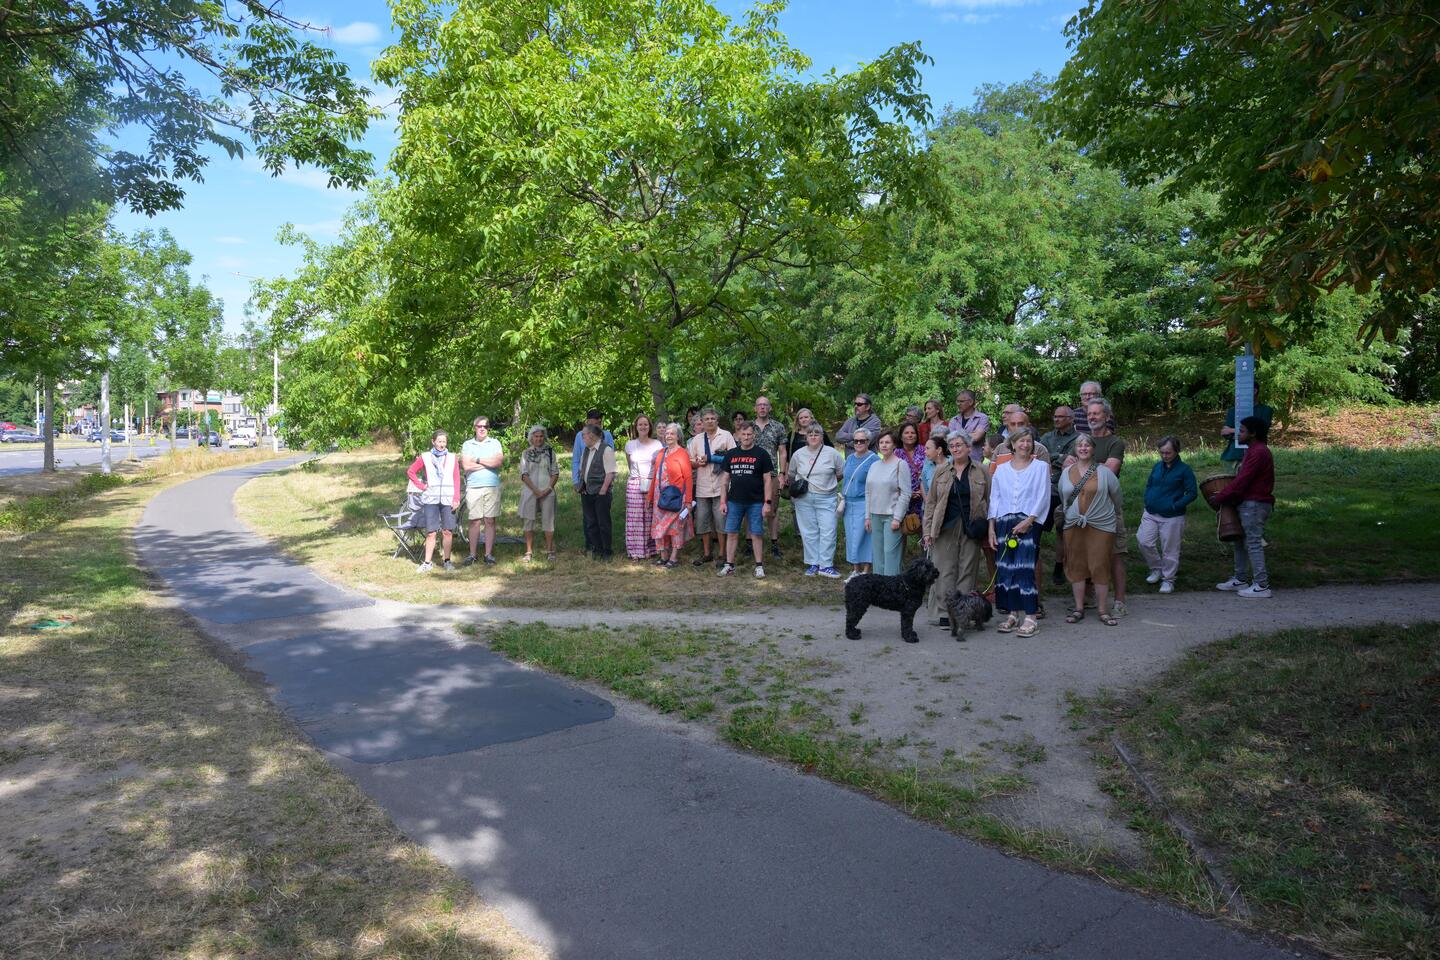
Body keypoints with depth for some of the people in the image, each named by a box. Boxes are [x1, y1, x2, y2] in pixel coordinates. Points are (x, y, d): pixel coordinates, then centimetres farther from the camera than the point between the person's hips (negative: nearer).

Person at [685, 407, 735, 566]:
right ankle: (706, 553, 19)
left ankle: (722, 553, 8)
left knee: (721, 520, -3)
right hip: (702, 487, 4)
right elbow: (690, 461, 15)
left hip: (720, 485, -4)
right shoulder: (696, 439, 13)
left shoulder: (726, 435, 1)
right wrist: (699, 463, -7)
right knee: (702, 520, 7)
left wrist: (710, 459, -12)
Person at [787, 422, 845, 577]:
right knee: (809, 532, 5)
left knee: (828, 532, -5)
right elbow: (790, 474, 18)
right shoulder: (798, 454, 5)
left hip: (827, 498, -2)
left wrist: (829, 483, 10)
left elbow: (841, 473, 8)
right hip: (804, 499, 2)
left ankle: (826, 566, 1)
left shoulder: (832, 453, -1)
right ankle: (813, 564, 14)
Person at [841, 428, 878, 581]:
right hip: (849, 504, 7)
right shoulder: (850, 458, 14)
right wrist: (843, 499, 15)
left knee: (861, 538, -7)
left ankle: (865, 572, 1)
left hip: (863, 504, -7)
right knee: (850, 538, 8)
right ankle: (855, 570, 16)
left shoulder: (874, 459, -7)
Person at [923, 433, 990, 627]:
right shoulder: (941, 470, 8)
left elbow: (988, 501, 6)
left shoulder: (982, 471, 5)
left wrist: (987, 528, -1)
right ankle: (941, 613, 3)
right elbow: (931, 502, 8)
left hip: (970, 529, 0)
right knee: (944, 571, -1)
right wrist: (928, 530, 2)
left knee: (967, 571, 2)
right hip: (945, 528, 0)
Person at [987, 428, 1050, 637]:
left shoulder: (1040, 467, 5)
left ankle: (1030, 618, -7)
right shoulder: (1001, 469, 13)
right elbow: (994, 499, 12)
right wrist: (991, 528, 5)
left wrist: (1028, 521, -13)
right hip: (1004, 523, 4)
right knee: (1005, 568, 2)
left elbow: (1043, 498, -2)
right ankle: (1012, 614, 12)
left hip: (1028, 523, -3)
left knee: (1025, 567, -10)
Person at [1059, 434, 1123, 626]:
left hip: (1101, 526, -3)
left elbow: (1116, 495, 8)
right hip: (1073, 526, 3)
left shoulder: (1103, 472, -3)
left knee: (1100, 567, -1)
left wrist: (1115, 515, 19)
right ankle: (1079, 608, 16)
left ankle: (1102, 609, 9)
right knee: (1076, 566, 6)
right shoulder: (1066, 472, 6)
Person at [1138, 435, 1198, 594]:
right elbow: (1148, 484, 20)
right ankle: (1157, 568, 20)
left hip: (1172, 517, -5)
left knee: (1170, 550, 3)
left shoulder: (1184, 469, -7)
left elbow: (1191, 494, -9)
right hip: (1151, 514, 5)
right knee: (1144, 541, -3)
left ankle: (1168, 579, 19)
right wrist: (1147, 501, 5)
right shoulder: (1157, 467, 7)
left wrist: (1175, 506, -18)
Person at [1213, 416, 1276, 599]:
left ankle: (1261, 586, -2)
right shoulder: (1254, 450, 16)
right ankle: (1239, 580, 24)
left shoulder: (1258, 452, -18)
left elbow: (1241, 481, -22)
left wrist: (1219, 498, -16)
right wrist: (1226, 495, 10)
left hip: (1255, 505, -10)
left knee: (1253, 543, -6)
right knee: (1240, 541, 16)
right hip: (1247, 503, 10)